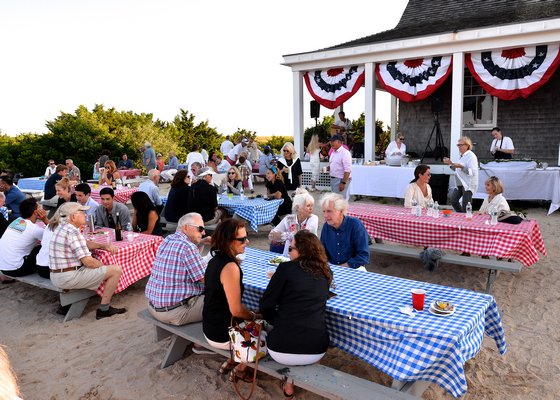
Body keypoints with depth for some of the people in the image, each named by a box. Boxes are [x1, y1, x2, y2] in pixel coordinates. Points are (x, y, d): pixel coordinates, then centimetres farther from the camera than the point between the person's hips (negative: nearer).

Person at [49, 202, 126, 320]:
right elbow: (88, 262, -22)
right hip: (69, 277, -10)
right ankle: (103, 309, 0)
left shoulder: (61, 228, 11)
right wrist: (104, 266, -3)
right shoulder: (73, 232, -20)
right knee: (116, 270, -9)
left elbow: (84, 243, 26)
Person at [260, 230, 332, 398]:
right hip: (317, 351, 3)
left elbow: (265, 307, -4)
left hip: (282, 350, -3)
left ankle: (288, 384, 32)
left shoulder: (286, 268, -7)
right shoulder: (325, 273, 6)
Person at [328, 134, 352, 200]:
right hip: (333, 179, 9)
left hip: (340, 180, -9)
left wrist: (343, 183, -25)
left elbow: (347, 170, -21)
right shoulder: (333, 152, 12)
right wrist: (327, 168, 3)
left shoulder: (345, 153, -15)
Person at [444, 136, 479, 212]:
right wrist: (451, 164, 12)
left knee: (465, 207, -6)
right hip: (460, 184, 9)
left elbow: (472, 172, -24)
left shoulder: (471, 156, -13)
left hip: (468, 185, -9)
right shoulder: (462, 156, 15)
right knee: (452, 200, 8)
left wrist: (461, 167, -34)